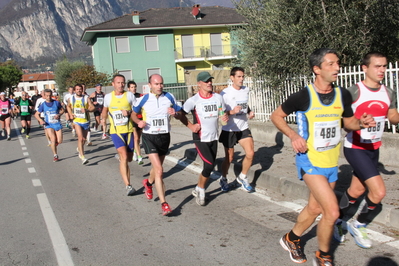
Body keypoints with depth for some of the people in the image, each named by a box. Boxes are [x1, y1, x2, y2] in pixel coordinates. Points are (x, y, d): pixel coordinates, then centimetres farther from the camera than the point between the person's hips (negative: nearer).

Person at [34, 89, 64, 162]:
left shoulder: (56, 102, -2)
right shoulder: (43, 105, -1)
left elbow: (62, 110, 11)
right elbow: (36, 114, 8)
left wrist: (59, 115, -10)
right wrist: (40, 120, -11)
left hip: (57, 124, 1)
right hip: (49, 125, -1)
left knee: (59, 141, -2)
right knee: (53, 139, -17)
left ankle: (53, 146, 34)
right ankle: (55, 155, -2)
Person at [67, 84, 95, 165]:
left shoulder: (86, 98, -4)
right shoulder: (71, 98, 2)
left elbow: (93, 107, -9)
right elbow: (68, 106, 21)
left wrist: (86, 110, -29)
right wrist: (70, 114, 4)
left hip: (86, 121, 1)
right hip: (77, 121, -1)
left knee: (84, 139, 15)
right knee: (80, 138, -18)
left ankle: (80, 149, 47)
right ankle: (82, 157, -22)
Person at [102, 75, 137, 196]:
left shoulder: (129, 95, 0)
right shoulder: (108, 97, 3)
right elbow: (105, 109, 22)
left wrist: (129, 112, -16)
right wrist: (103, 119, 29)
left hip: (129, 130, 2)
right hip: (115, 131, -2)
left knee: (129, 158, 11)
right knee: (124, 156, -19)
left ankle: (120, 155, 46)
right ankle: (128, 185, -21)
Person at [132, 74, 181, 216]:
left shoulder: (169, 97, -1)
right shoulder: (143, 100, -6)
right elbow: (134, 114, 9)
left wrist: (174, 113, -15)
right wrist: (139, 122, -12)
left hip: (165, 136, 4)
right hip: (149, 136, -3)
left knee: (157, 168, 22)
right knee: (159, 170, -16)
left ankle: (148, 183, 56)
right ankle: (164, 204, -11)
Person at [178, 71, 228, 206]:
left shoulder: (218, 97, 3)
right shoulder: (194, 100, -11)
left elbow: (223, 112, 15)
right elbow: (181, 114, -3)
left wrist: (225, 117, -7)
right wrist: (191, 126, -13)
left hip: (214, 137, 5)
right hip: (200, 138, -5)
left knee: (210, 166, 10)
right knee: (209, 165, -14)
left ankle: (198, 190, 28)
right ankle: (200, 190, 9)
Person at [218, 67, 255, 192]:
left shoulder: (246, 90, 4)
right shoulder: (225, 93, -14)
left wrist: (249, 112, 3)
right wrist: (232, 112, -29)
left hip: (243, 128, 5)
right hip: (229, 130, -4)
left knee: (250, 153, -9)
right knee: (229, 158, 6)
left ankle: (242, 177, 16)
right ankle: (223, 179, 32)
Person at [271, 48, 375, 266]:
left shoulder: (343, 95, -1)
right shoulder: (304, 96, -16)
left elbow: (348, 122, 14)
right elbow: (276, 116, -4)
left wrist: (361, 123, -9)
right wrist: (293, 135, -19)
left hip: (331, 163, 6)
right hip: (310, 160, -6)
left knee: (315, 208, 19)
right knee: (332, 211, -13)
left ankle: (291, 239, 44)